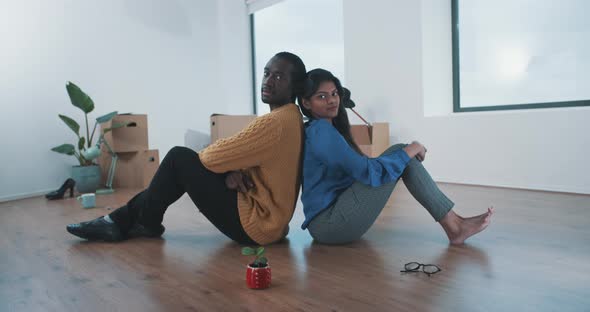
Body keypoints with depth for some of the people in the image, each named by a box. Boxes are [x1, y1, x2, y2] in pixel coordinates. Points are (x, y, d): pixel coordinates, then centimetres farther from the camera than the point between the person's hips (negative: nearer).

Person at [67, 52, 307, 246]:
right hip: (267, 216, 10)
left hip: (255, 223, -10)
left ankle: (146, 222, 14)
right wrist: (233, 173, -8)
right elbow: (243, 156, 14)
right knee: (189, 163, 13)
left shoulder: (275, 122, -22)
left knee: (180, 158, -6)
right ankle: (124, 219, 15)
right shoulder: (289, 116, 11)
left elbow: (214, 155, -20)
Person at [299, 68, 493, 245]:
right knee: (400, 153, -11)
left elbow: (358, 166, 19)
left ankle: (454, 224, -3)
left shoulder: (321, 129, 15)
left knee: (401, 154, 2)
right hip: (329, 224, -9)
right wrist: (409, 151, -9)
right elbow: (367, 172, -22)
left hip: (336, 214, 9)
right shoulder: (321, 131, -16)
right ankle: (454, 227, -7)